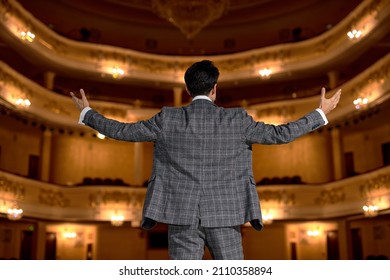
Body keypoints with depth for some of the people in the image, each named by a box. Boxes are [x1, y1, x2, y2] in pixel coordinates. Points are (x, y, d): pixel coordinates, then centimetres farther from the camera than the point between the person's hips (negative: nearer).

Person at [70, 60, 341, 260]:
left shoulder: (168, 118, -2)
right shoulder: (237, 119, -3)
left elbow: (121, 130, 4)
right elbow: (282, 134, 0)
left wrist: (86, 112, 20)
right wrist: (321, 113, 14)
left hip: (183, 215, 1)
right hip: (225, 216, 0)